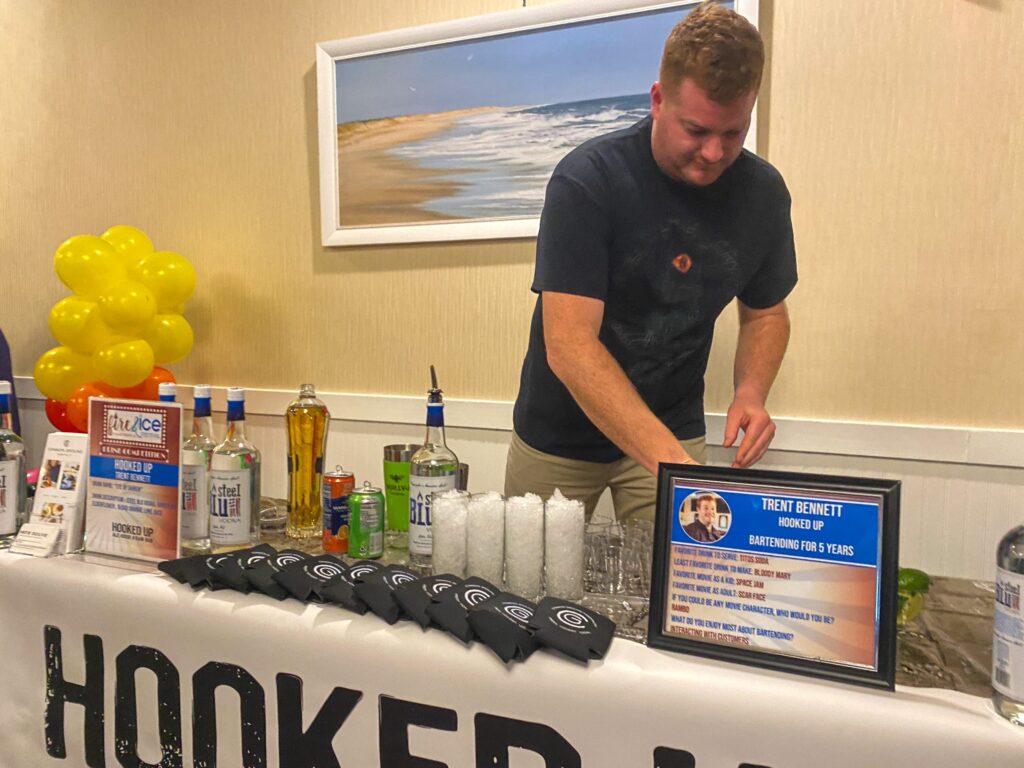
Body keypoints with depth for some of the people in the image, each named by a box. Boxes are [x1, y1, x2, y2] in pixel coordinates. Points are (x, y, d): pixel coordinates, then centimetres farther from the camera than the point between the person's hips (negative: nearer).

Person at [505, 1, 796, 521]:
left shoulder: (763, 193, -7)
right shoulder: (586, 180, -23)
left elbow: (766, 312, 8)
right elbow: (568, 344, -31)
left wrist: (750, 392, -12)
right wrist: (669, 459, -39)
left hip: (674, 432, 3)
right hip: (558, 438, -2)